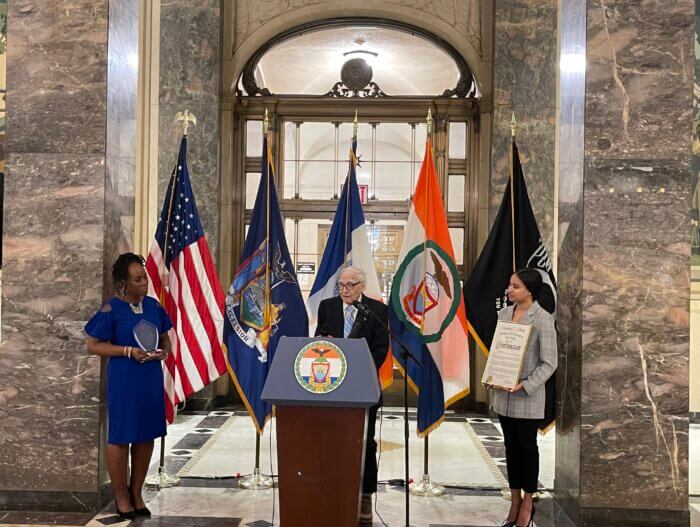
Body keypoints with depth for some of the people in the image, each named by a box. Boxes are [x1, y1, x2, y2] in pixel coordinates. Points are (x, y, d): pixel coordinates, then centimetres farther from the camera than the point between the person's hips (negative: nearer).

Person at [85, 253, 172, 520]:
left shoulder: (153, 305, 5)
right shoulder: (111, 309, -10)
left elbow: (165, 340, 15)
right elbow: (93, 346, -8)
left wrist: (163, 351, -8)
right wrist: (129, 351, -18)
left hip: (151, 379, 5)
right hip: (123, 380, -5)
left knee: (146, 436, 11)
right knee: (120, 436, 4)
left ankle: (136, 492, 28)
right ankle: (121, 495, 23)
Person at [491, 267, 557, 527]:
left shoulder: (543, 319, -13)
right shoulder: (503, 313, 4)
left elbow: (549, 363, -13)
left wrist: (525, 385, -22)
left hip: (528, 397, -5)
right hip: (503, 394, 5)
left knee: (527, 447, 9)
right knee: (511, 447, 14)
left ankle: (527, 504, 25)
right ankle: (515, 501, 28)